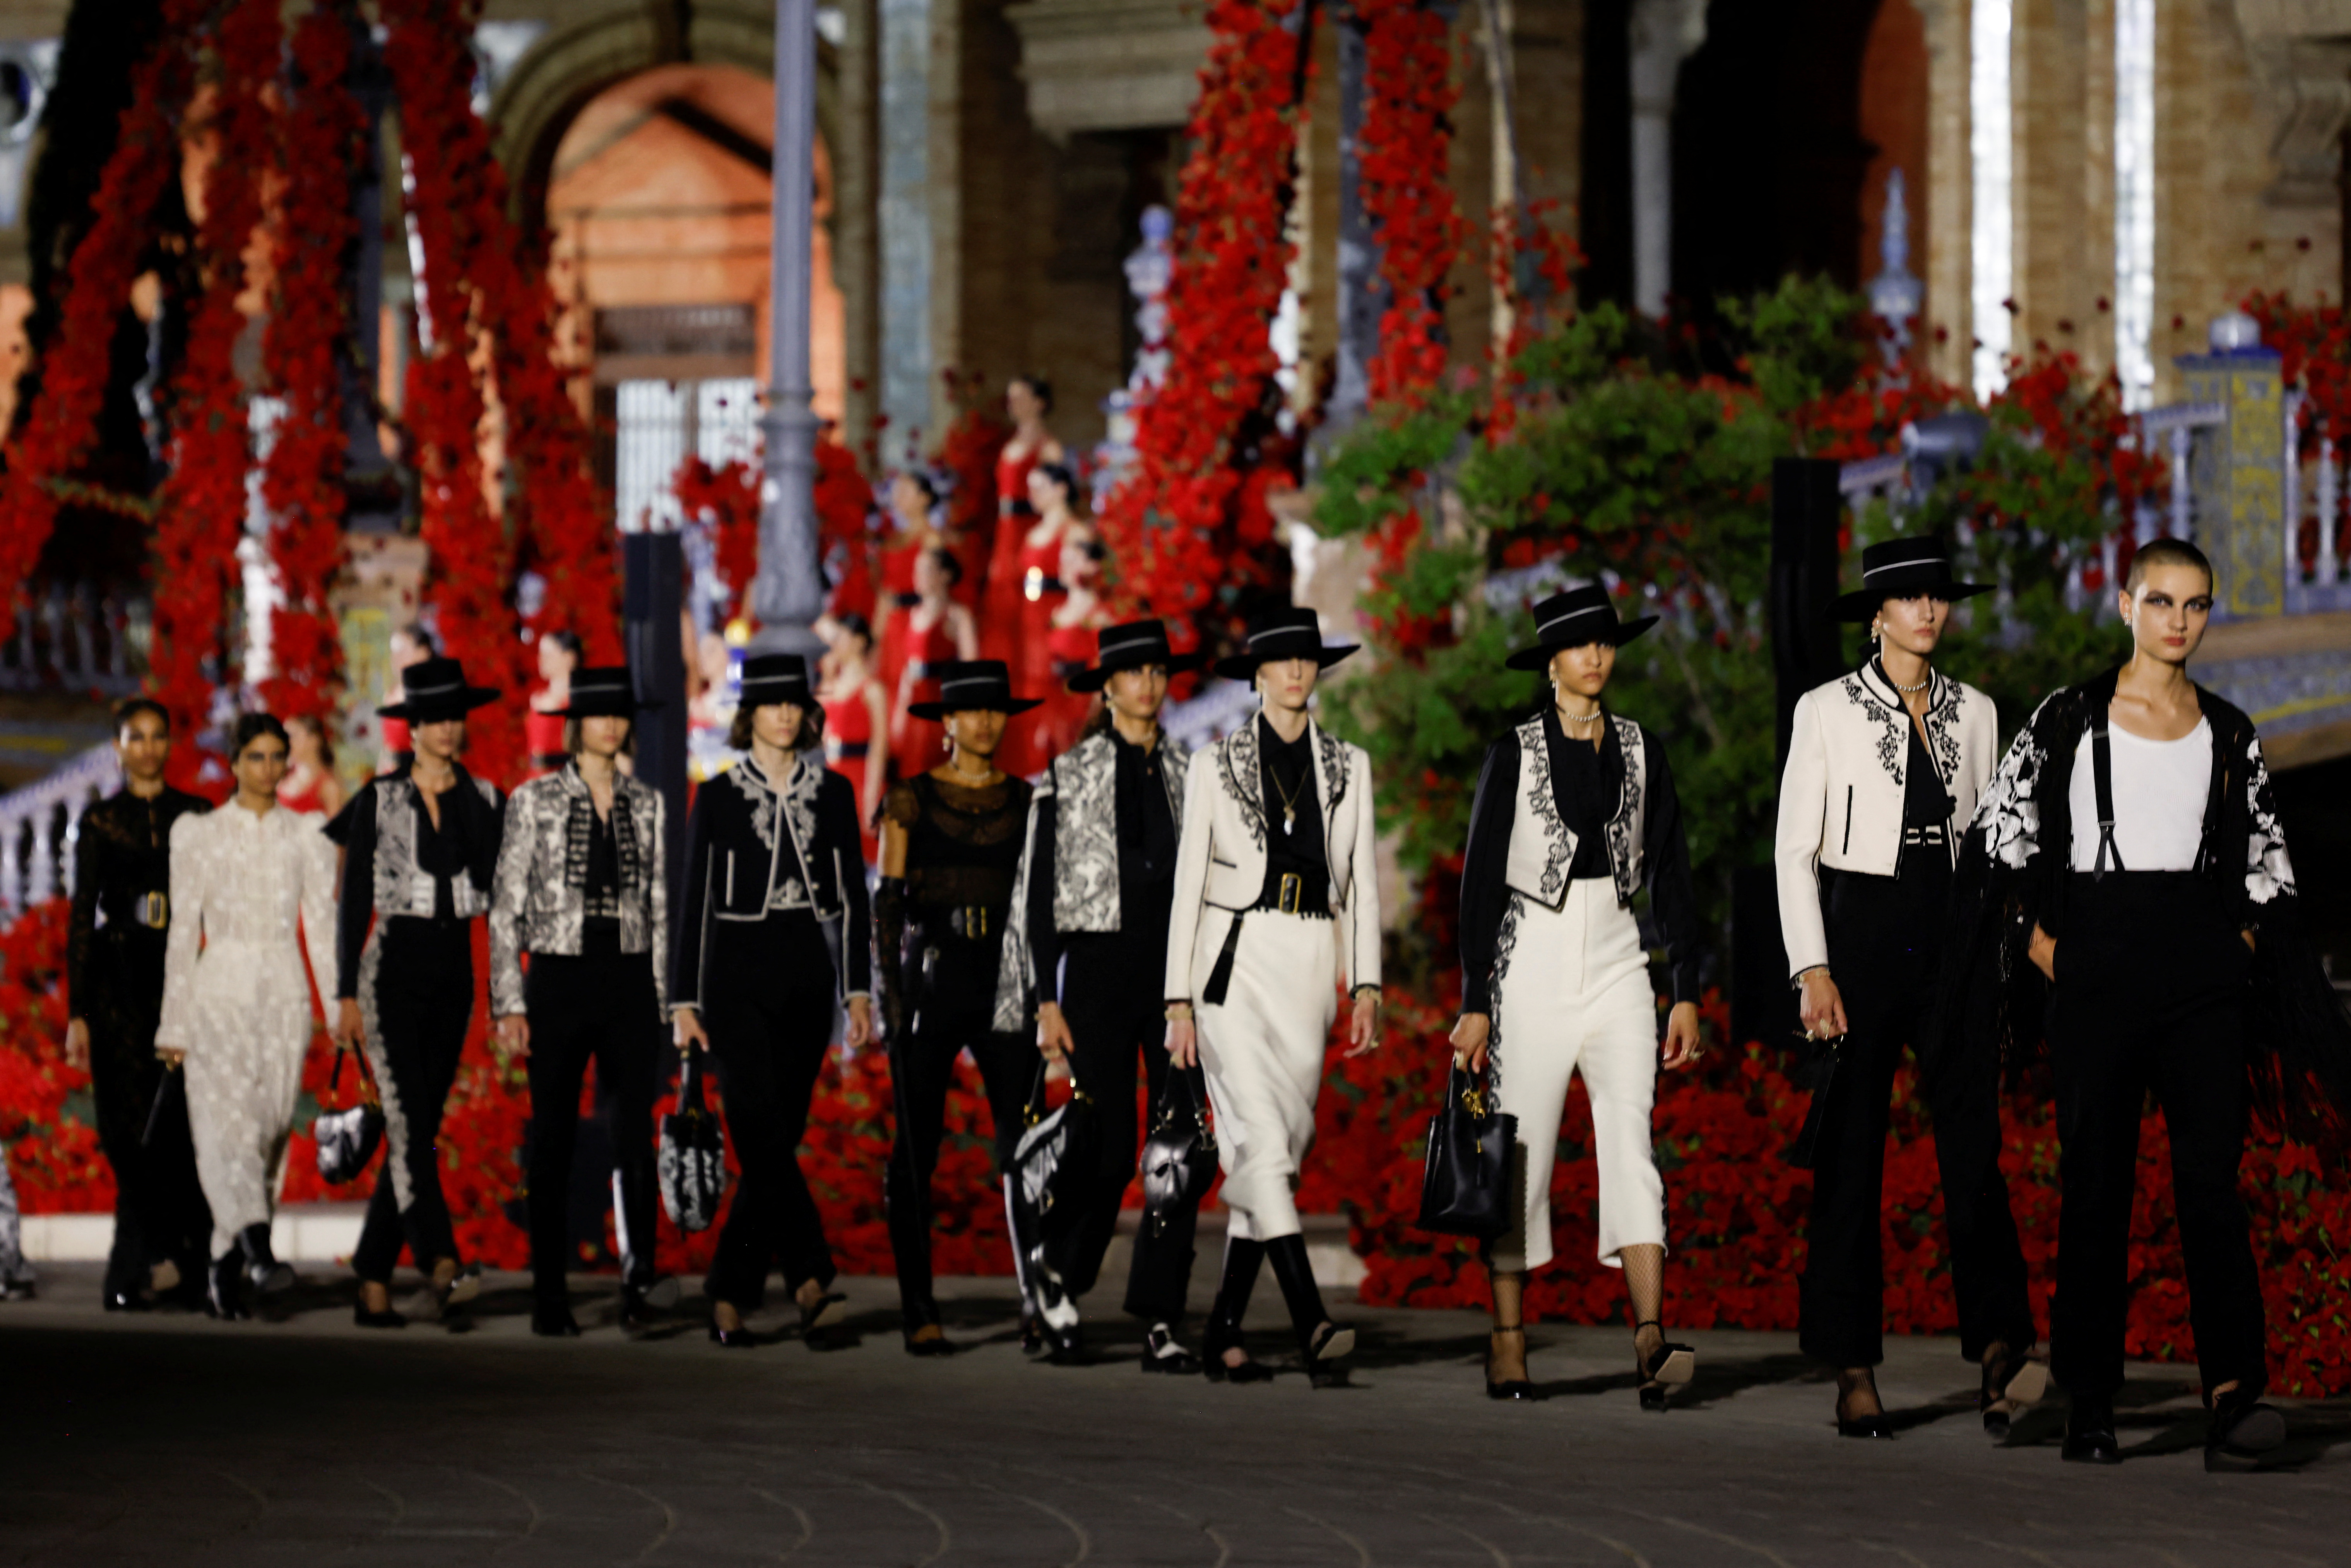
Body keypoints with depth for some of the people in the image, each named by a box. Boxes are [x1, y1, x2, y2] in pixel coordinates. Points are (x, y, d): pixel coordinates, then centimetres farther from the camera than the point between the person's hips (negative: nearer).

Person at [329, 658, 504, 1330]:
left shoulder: (484, 802, 9)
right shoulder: (379, 801, 0)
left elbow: (499, 894, 8)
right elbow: (354, 900, 1)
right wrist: (347, 993, -5)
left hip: (453, 976, 4)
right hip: (394, 970, -4)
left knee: (418, 1133, 4)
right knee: (410, 1123, -17)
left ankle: (374, 1283, 9)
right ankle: (442, 1266, -29)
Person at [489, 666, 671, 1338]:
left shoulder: (646, 805, 9)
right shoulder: (535, 802, 1)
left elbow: (659, 906, 12)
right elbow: (506, 907, 1)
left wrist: (664, 997, 7)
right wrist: (509, 1004, -5)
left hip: (629, 981, 2)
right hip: (560, 979, -2)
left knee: (636, 1132, -10)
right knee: (553, 1139, 2)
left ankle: (639, 1282, -18)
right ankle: (550, 1300, 7)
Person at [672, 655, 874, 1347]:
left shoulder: (832, 793, 8)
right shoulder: (718, 797, 2)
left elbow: (852, 896, 10)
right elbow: (695, 902, 2)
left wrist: (859, 990, 4)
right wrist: (685, 1000, -1)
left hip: (806, 972, 3)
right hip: (738, 974, -3)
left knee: (778, 1138, 2)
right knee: (763, 1132, -16)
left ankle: (731, 1295, 8)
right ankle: (810, 1279, -22)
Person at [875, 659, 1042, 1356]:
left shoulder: (1026, 803, 10)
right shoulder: (910, 801, 4)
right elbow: (887, 906, 2)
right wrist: (888, 997, -6)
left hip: (1004, 982, 2)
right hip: (930, 979, -2)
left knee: (1024, 1142, -9)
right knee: (916, 1149, 0)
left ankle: (1040, 1299, -6)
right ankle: (921, 1315, 5)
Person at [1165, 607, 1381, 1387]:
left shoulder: (1348, 766, 12)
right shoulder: (1216, 765, 3)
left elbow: (1361, 882, 12)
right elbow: (1188, 883, 2)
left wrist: (1366, 987, 3)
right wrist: (1180, 998, -3)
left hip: (1309, 968, 4)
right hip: (1236, 962, -4)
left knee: (1276, 1147, 4)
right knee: (1263, 1132, -18)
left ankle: (1224, 1330, 12)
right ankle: (1313, 1328, -29)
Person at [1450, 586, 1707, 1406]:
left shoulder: (1640, 751, 8)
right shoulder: (1514, 755, 0)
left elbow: (1671, 876, 10)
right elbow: (1481, 880, 0)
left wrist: (1686, 993, 5)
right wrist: (1475, 1005, -4)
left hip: (1617, 965, 2)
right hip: (1533, 966, -2)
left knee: (1630, 1141, -12)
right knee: (1522, 1156, 0)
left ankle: (1651, 1343, -24)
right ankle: (1509, 1348, 8)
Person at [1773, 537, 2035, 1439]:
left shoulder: (1974, 713, 11)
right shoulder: (1828, 711, 1)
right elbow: (1794, 848, -2)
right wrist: (1812, 969, -10)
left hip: (1951, 938, 3)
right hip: (1861, 933, -3)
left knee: (1974, 1140, -11)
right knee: (1851, 1155, -1)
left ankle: (2000, 1348, -20)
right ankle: (1854, 1376, 3)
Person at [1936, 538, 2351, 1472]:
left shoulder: (2229, 736, 12)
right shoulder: (2068, 721, 4)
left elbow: (2267, 863, 18)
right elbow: (1999, 836, 4)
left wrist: (2242, 948, 4)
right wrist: (2045, 949, -3)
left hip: (2204, 972, 1)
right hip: (2095, 964, -1)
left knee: (2209, 1172, -11)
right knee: (2096, 1181, 0)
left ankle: (2234, 1396, -23)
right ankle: (2089, 1408, 7)